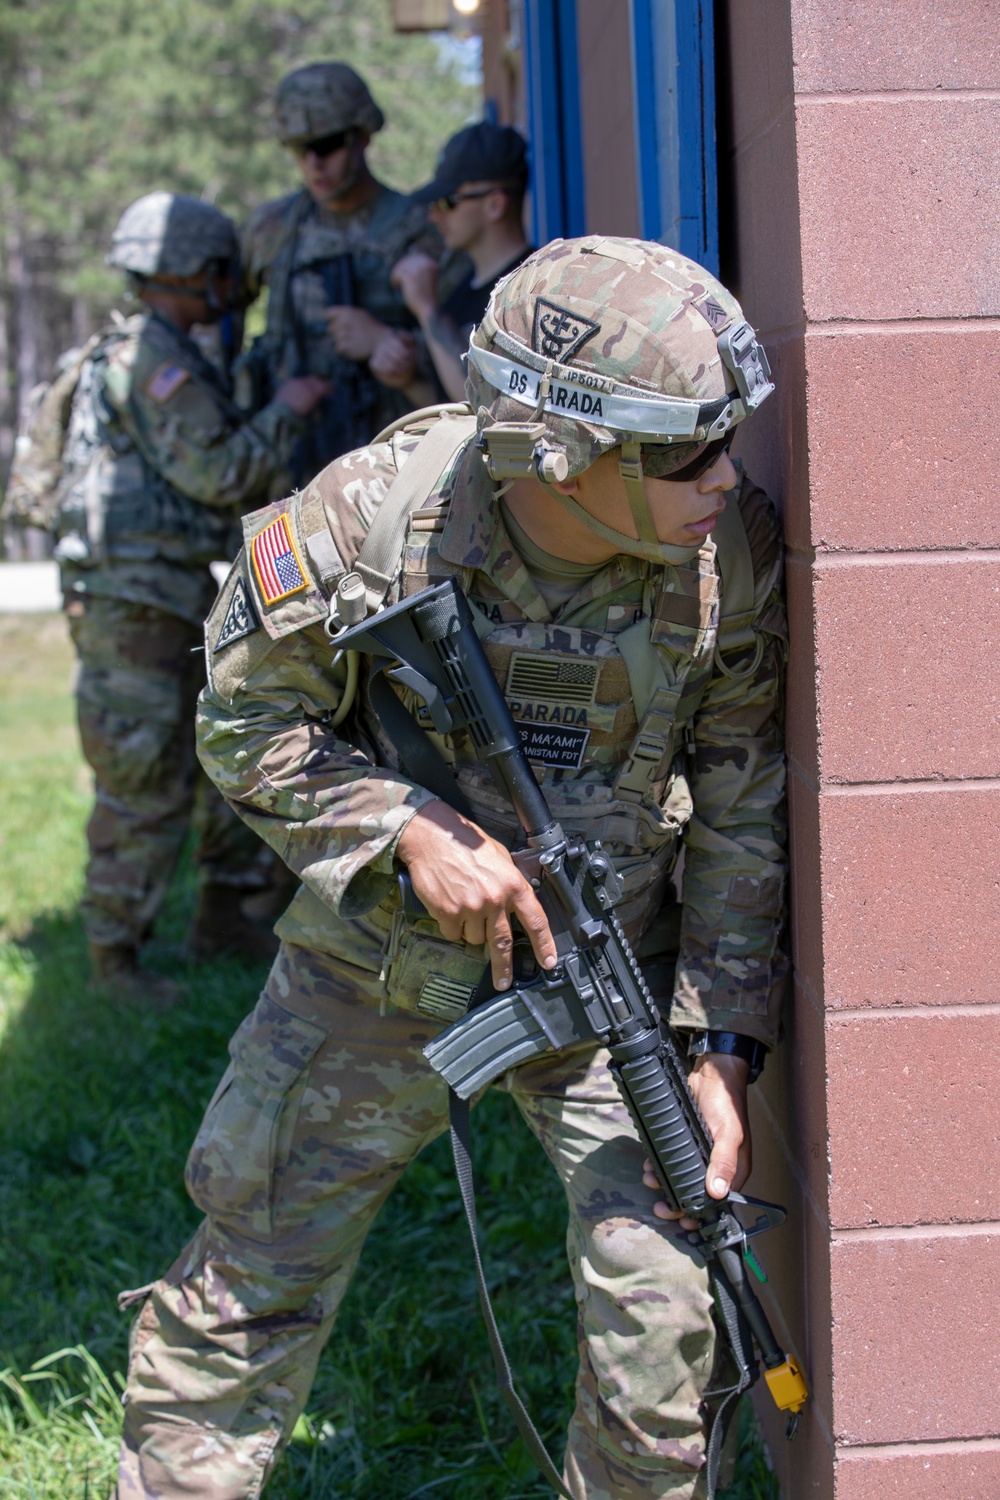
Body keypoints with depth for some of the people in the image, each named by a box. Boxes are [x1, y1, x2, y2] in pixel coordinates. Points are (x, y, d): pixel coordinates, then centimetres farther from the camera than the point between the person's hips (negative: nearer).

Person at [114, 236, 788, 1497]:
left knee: (661, 1316, -7)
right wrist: (412, 828, -23)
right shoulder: (369, 519, -23)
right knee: (249, 1286, 10)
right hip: (379, 963, 0)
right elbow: (248, 729, -8)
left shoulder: (731, 553, -16)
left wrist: (720, 1049, -11)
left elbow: (746, 817, -6)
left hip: (610, 966, 1)